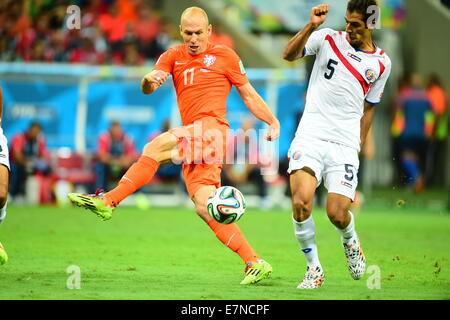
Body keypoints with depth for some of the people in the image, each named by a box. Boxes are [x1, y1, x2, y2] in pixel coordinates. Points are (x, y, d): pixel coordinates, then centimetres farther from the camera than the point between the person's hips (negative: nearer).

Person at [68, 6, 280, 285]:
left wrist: (274, 122, 4)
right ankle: (255, 263, -7)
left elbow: (249, 95, 14)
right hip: (195, 142, 6)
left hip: (211, 127, -6)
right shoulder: (174, 56, 18)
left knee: (155, 148, -24)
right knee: (205, 207, -5)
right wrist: (149, 80, -20)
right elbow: (147, 89, 4)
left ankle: (108, 201, -22)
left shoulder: (225, 56, 9)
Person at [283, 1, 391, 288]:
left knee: (337, 214, -9)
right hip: (310, 135, -1)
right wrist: (311, 26, -20)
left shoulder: (381, 63, 9)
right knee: (301, 203, -20)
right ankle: (314, 269, -1)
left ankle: (351, 243, 29)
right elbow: (289, 55, -7)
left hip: (345, 145, 1)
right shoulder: (328, 38, 5)